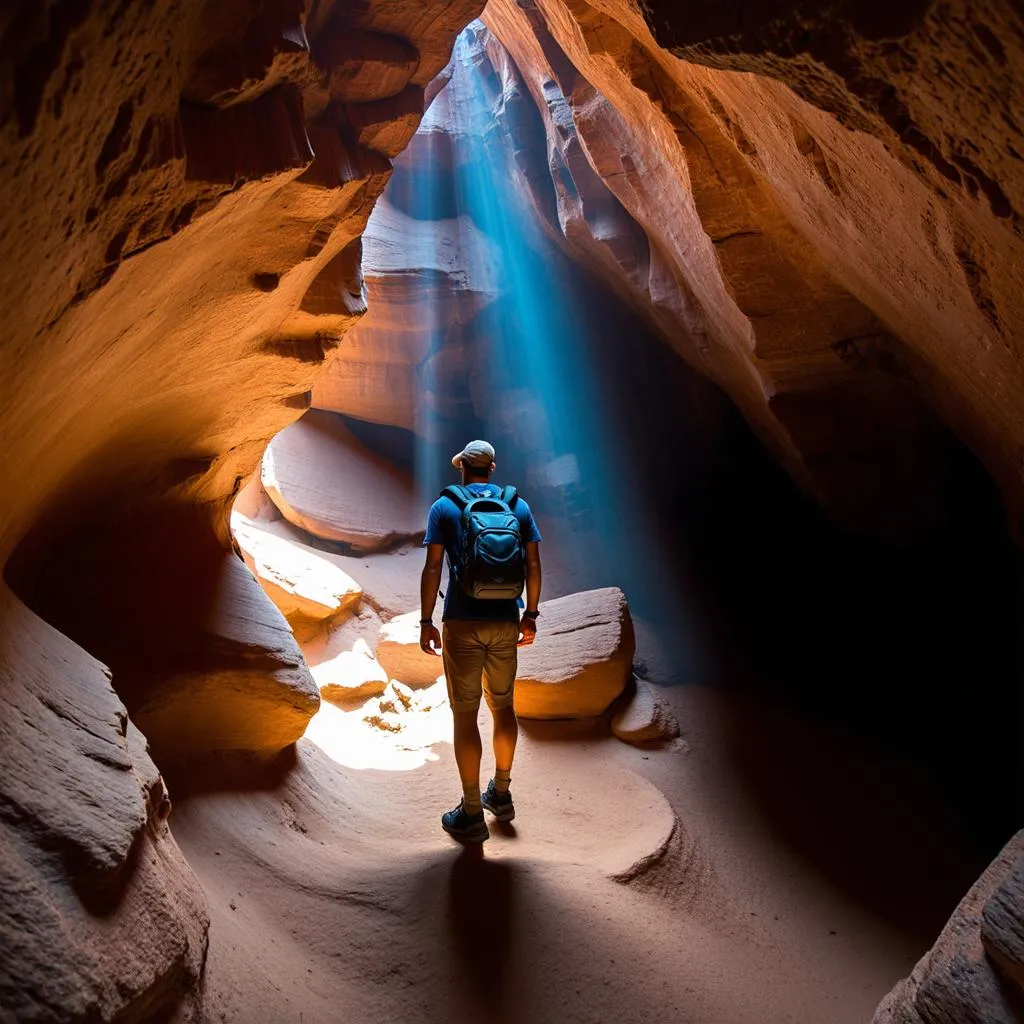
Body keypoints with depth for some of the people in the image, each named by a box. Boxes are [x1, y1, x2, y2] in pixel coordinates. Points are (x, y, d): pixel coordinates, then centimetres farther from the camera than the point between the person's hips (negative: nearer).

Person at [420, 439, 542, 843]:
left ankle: (472, 814, 11)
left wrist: (426, 621, -2)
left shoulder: (444, 507, -1)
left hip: (462, 624, -3)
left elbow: (433, 568, -7)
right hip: (506, 623, 3)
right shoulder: (518, 506, 7)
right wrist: (530, 615, 13)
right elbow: (533, 564, 5)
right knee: (502, 706, 19)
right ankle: (501, 794, 32)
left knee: (465, 714, 4)